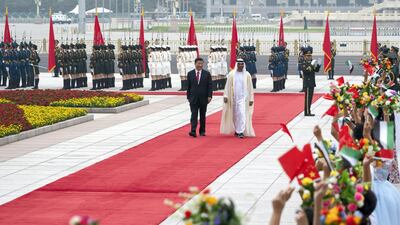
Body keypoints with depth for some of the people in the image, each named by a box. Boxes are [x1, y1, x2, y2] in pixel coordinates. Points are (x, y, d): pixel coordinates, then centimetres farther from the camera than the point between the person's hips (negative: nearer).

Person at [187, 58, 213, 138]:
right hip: (193, 98, 0)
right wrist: (188, 97, 4)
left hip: (203, 98, 0)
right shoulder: (190, 74, 4)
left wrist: (209, 96, -9)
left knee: (203, 115, 8)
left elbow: (210, 86, 0)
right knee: (194, 115, -8)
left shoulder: (207, 74, 2)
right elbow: (188, 86, 7)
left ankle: (202, 131, 16)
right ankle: (193, 131, -16)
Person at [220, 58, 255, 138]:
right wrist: (225, 96, -7)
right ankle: (237, 130, 26)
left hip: (243, 97, -2)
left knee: (242, 114, -13)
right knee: (235, 115, 10)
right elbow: (227, 86, 2)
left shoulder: (247, 75, 1)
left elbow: (250, 88, 3)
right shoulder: (231, 74, 1)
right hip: (233, 97, 2)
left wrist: (251, 99, 1)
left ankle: (241, 132, -15)